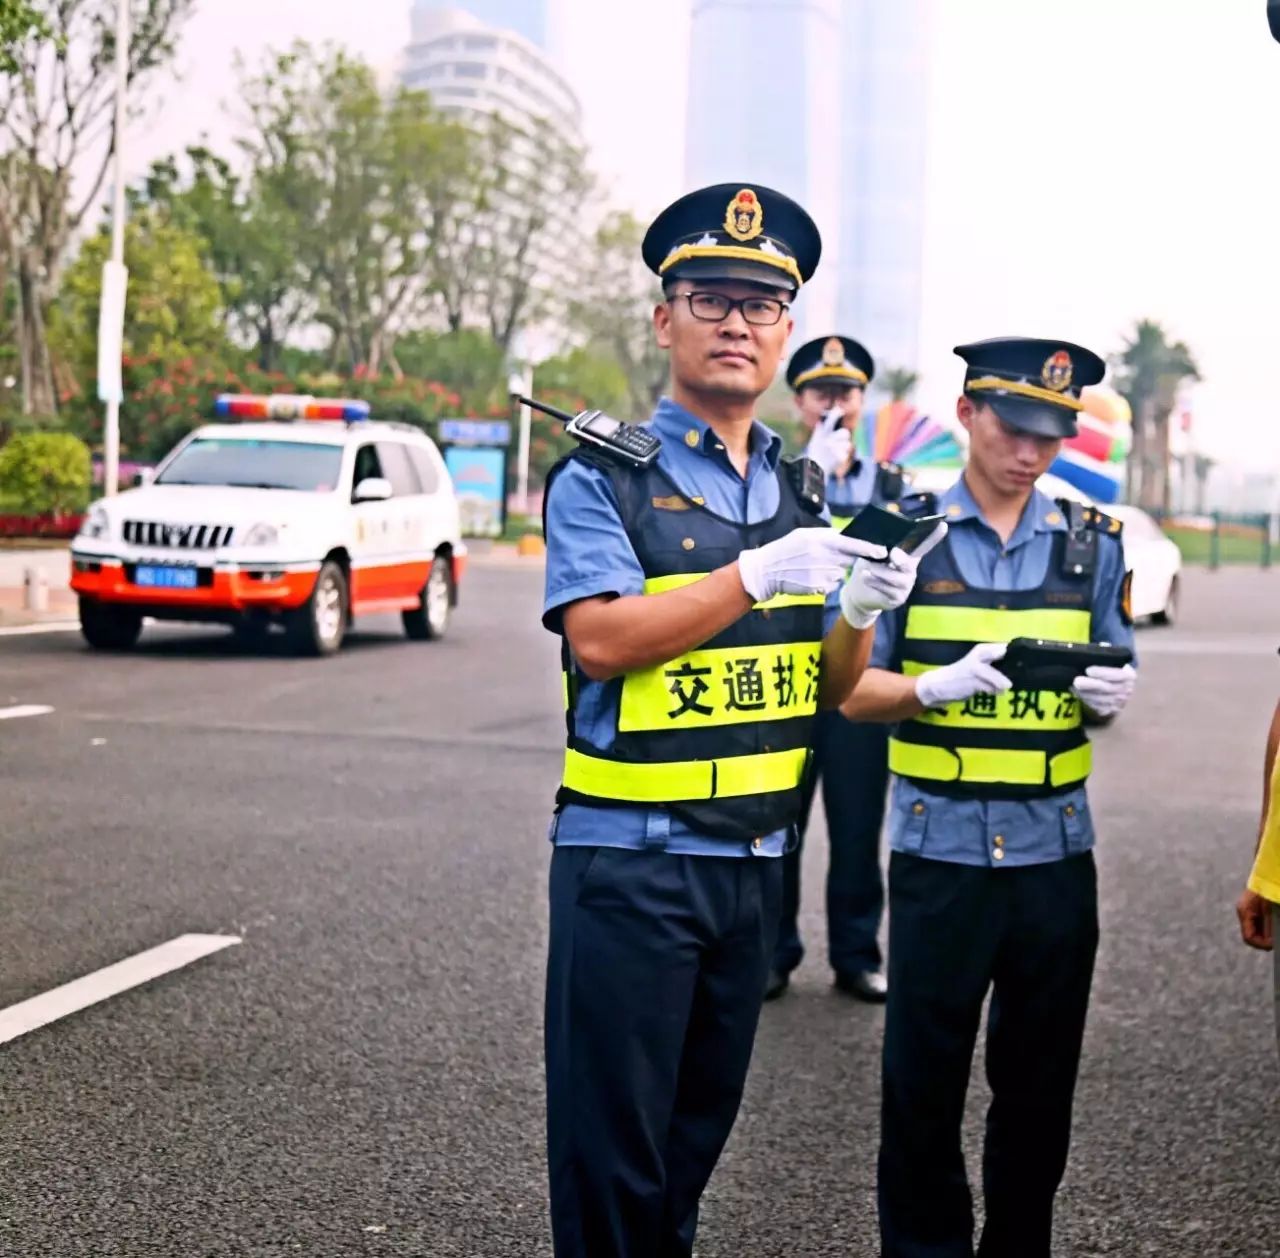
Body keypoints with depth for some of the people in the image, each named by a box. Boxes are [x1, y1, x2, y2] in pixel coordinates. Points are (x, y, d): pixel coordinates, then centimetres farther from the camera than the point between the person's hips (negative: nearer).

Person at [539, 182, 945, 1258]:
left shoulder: (804, 495, 12)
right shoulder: (604, 478, -6)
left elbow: (830, 689, 13)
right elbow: (598, 639, -20)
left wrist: (859, 614, -9)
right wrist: (762, 573, -22)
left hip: (756, 858, 6)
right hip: (628, 859, -6)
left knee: (700, 1128, 17)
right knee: (614, 1141, 2)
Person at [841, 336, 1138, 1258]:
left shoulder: (1094, 542, 6)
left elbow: (1114, 683, 13)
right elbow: (854, 692, -1)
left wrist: (1112, 694, -11)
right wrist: (942, 684, -21)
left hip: (1057, 847, 3)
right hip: (940, 846, -2)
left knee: (1041, 1079, 13)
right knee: (923, 1080, 5)